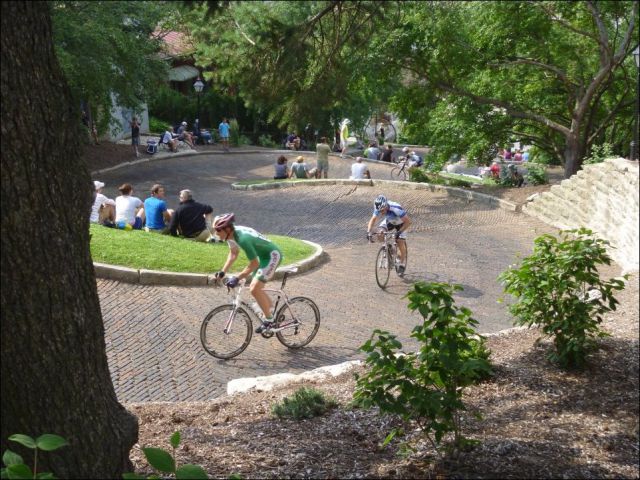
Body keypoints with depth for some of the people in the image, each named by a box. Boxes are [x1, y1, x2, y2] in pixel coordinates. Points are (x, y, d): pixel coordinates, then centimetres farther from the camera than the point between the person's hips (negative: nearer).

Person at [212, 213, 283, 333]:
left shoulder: (243, 239, -34)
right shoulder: (231, 235, -7)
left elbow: (254, 264, -29)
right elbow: (233, 254, 10)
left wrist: (237, 278, -28)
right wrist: (223, 272, 3)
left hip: (272, 255, -10)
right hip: (263, 256, 10)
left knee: (255, 289, -15)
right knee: (256, 288, 16)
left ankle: (268, 320, -1)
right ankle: (273, 313, 33)